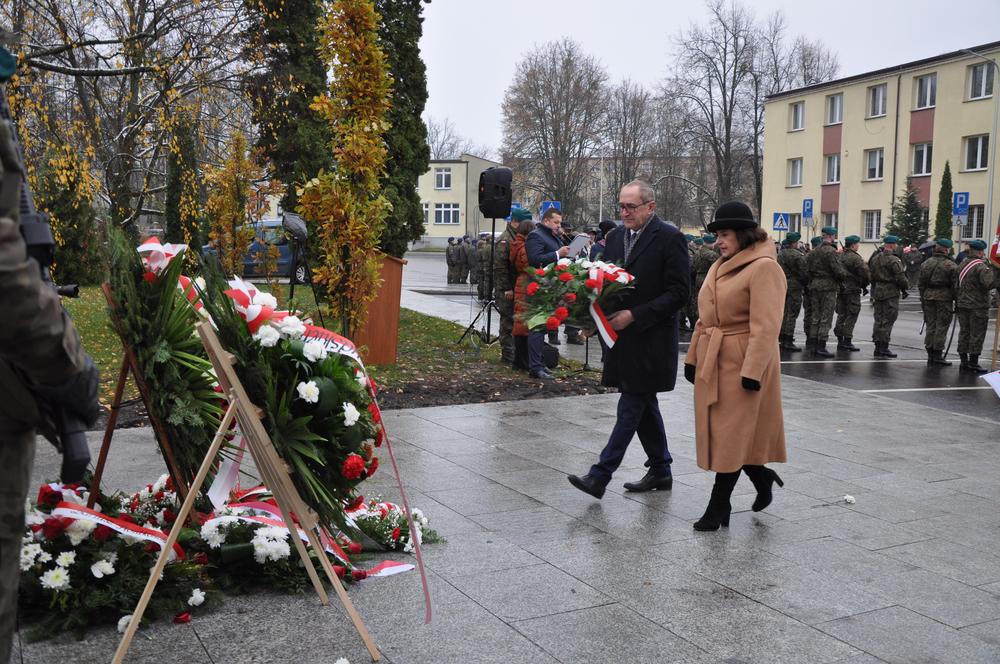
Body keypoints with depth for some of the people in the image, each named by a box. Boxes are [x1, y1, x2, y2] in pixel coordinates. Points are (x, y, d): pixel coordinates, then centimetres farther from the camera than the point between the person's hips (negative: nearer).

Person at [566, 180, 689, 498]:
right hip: (624, 338, 8)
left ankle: (600, 476, -4)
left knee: (631, 407, -4)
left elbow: (678, 293, -14)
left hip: (650, 340, -7)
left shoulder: (669, 238, -10)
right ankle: (660, 471, 27)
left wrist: (634, 315, -18)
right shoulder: (615, 237, 11)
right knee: (644, 405, 15)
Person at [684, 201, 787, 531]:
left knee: (732, 435, -1)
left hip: (742, 364, -8)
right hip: (713, 363, 9)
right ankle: (763, 478, 32)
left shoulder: (764, 268, -13)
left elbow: (765, 326, -19)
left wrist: (752, 371, -23)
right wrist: (693, 357, 14)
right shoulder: (719, 267, 14)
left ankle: (718, 508, 8)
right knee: (719, 432, 12)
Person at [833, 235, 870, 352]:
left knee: (841, 315, 13)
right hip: (852, 290, -7)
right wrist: (865, 285, -1)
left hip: (840, 289, 7)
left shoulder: (839, 256, 8)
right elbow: (865, 273, -17)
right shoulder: (855, 258, -14)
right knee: (851, 316, -2)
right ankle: (847, 341, -3)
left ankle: (840, 340, 15)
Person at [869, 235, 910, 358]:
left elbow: (869, 273, 11)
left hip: (876, 291, 7)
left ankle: (878, 347, 16)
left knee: (878, 319, 13)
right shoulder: (894, 260, -15)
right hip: (890, 293, -7)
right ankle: (883, 347, -2)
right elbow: (900, 278, -15)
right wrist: (904, 289, 0)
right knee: (888, 320, -2)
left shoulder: (875, 257, 7)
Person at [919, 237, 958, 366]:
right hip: (944, 298, -5)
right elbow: (954, 285, -10)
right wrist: (956, 301, -2)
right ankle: (938, 355, 3)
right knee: (941, 327, 1)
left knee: (930, 326, 11)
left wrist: (923, 298, 17)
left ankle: (930, 355, 14)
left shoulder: (926, 263, 7)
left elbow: (920, 283, 11)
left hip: (928, 296, 5)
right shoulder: (951, 265, -10)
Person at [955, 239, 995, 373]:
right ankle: (973, 363, 1)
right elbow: (990, 283, -26)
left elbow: (956, 286, 15)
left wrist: (957, 302, 20)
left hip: (962, 305, 8)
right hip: (978, 306, -7)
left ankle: (964, 362, 16)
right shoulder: (981, 266, -15)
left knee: (964, 332, 12)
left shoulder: (962, 265, 10)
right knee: (977, 335, -1)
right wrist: (993, 270, -14)